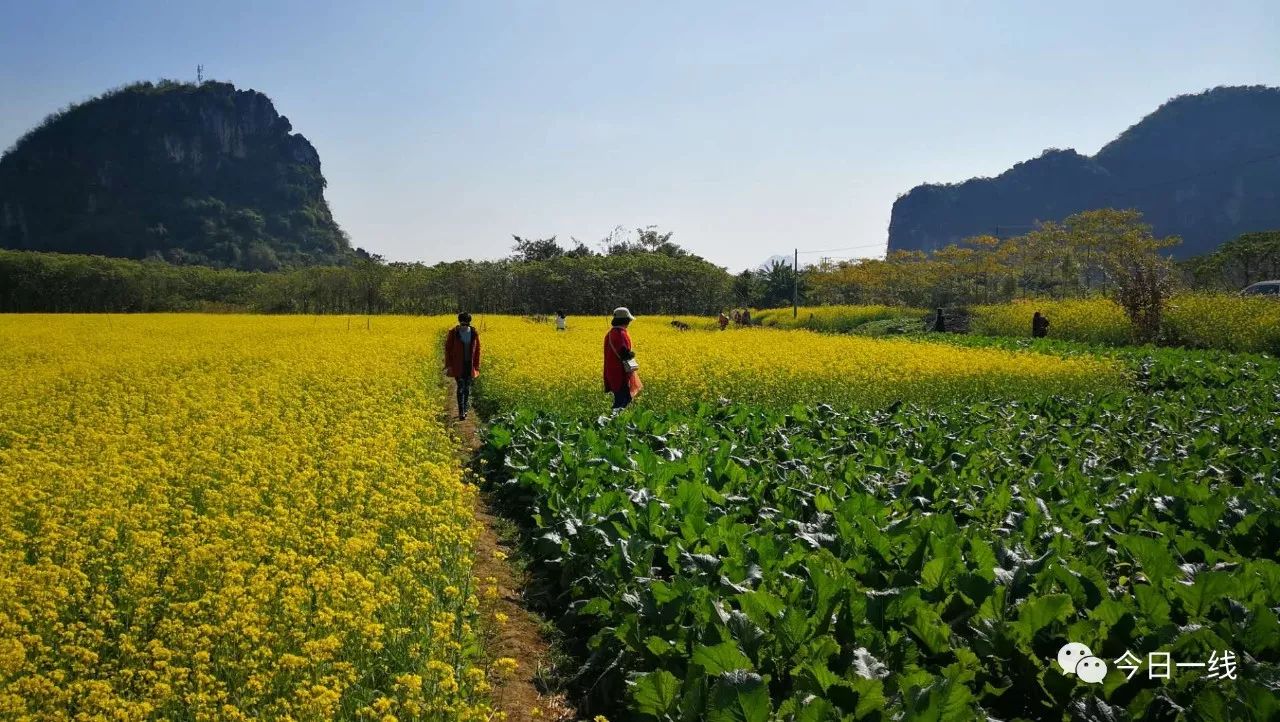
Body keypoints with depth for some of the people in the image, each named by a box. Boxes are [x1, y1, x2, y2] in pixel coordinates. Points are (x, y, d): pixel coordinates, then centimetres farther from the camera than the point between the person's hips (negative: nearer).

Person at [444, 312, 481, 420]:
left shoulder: (474, 333, -4)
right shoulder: (453, 333, -11)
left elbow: (477, 350, 3)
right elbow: (448, 349, -4)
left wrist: (476, 366, 2)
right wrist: (448, 365, -8)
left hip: (469, 364, 3)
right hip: (458, 364, -3)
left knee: (467, 387, 9)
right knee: (461, 387, -9)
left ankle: (465, 409, 23)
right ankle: (461, 412, -5)